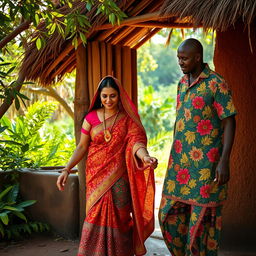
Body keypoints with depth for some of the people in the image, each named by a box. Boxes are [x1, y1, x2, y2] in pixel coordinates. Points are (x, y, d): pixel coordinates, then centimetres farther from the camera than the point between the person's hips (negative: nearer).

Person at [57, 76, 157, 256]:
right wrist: (66, 170, -6)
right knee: (96, 216, 0)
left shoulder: (128, 119, 0)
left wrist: (144, 156, -35)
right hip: (96, 176, 1)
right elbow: (82, 147, 4)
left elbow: (135, 141, -13)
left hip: (119, 178, -1)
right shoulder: (91, 117, 3)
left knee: (119, 218, 2)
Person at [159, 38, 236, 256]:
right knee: (170, 213, 11)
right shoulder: (182, 83, 12)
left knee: (202, 217, 1)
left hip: (205, 163, -7)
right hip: (180, 161, 7)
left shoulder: (215, 84, -10)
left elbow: (229, 122, -12)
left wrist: (224, 161, -19)